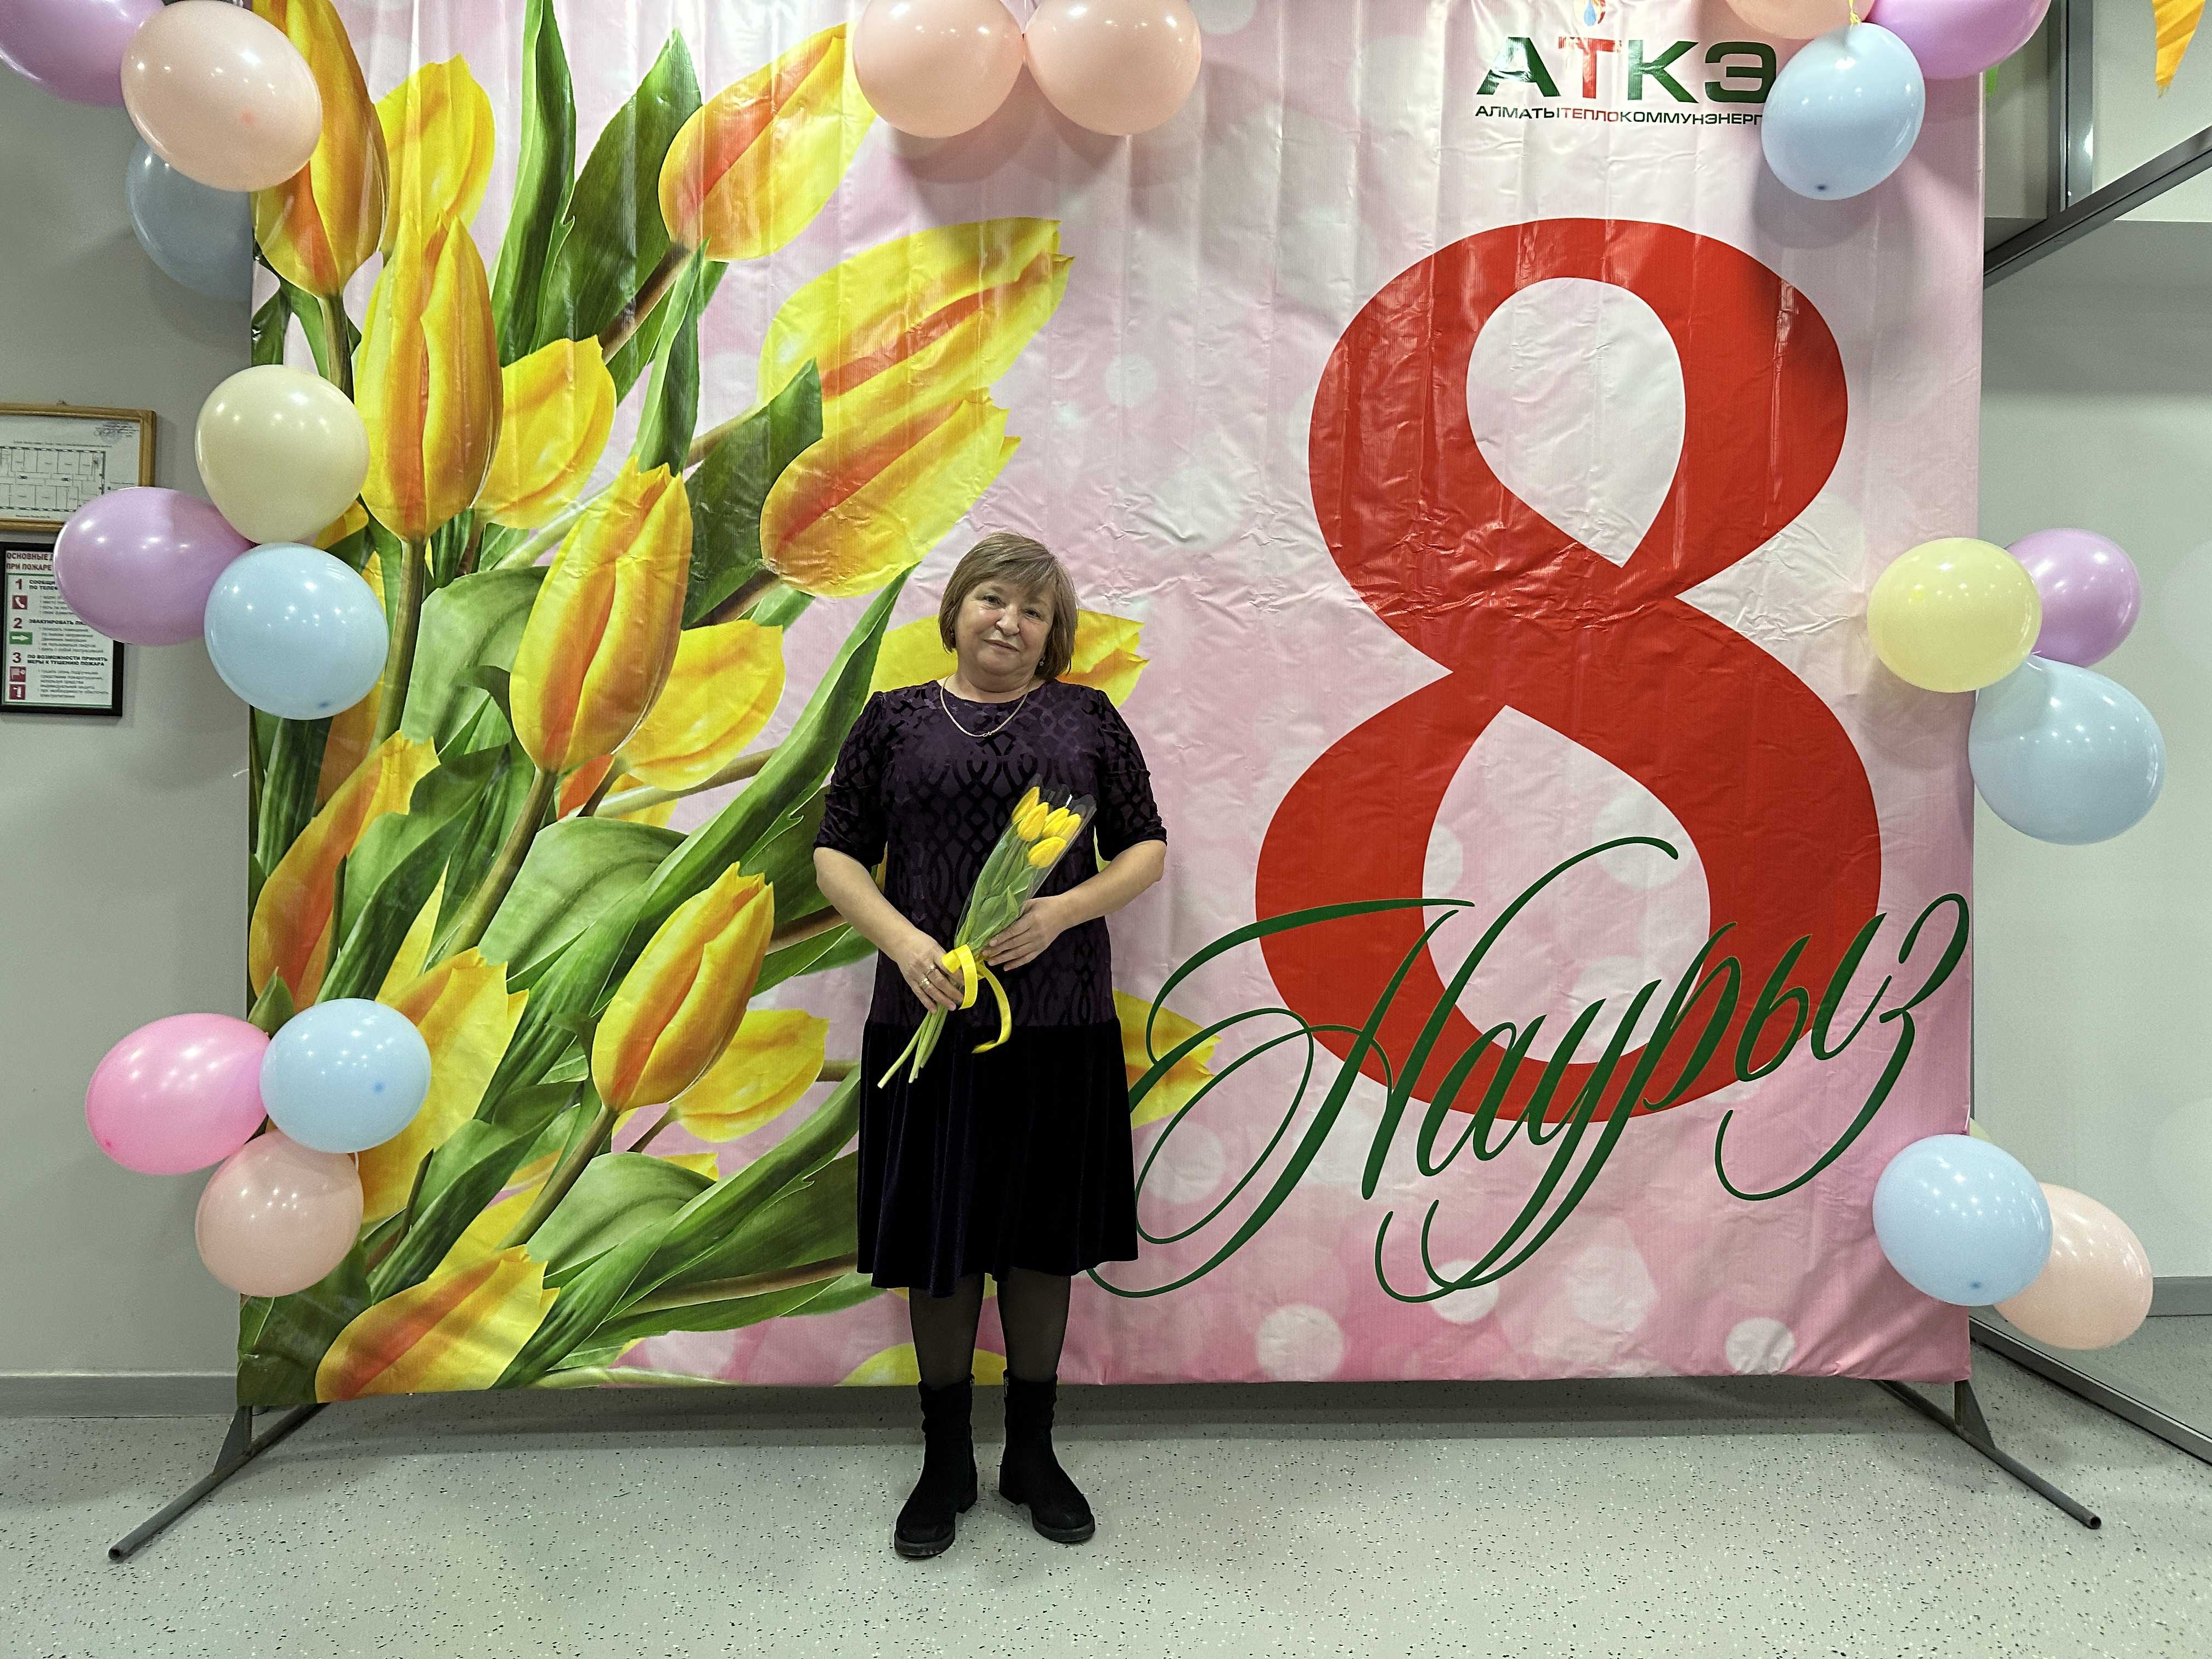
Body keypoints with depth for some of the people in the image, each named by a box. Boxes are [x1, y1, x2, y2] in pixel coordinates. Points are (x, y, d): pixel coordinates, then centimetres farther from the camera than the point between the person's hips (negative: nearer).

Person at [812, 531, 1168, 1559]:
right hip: (929, 1017, 0)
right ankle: (945, 1463, 29)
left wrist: (1064, 911, -13)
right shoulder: (895, 720, 6)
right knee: (936, 1240, 8)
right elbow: (837, 854, 4)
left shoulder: (1086, 718, 6)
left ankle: (1032, 1455, 31)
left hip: (1059, 1021, 0)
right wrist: (902, 939, -13)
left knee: (1041, 1237, 11)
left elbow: (1147, 850, 5)